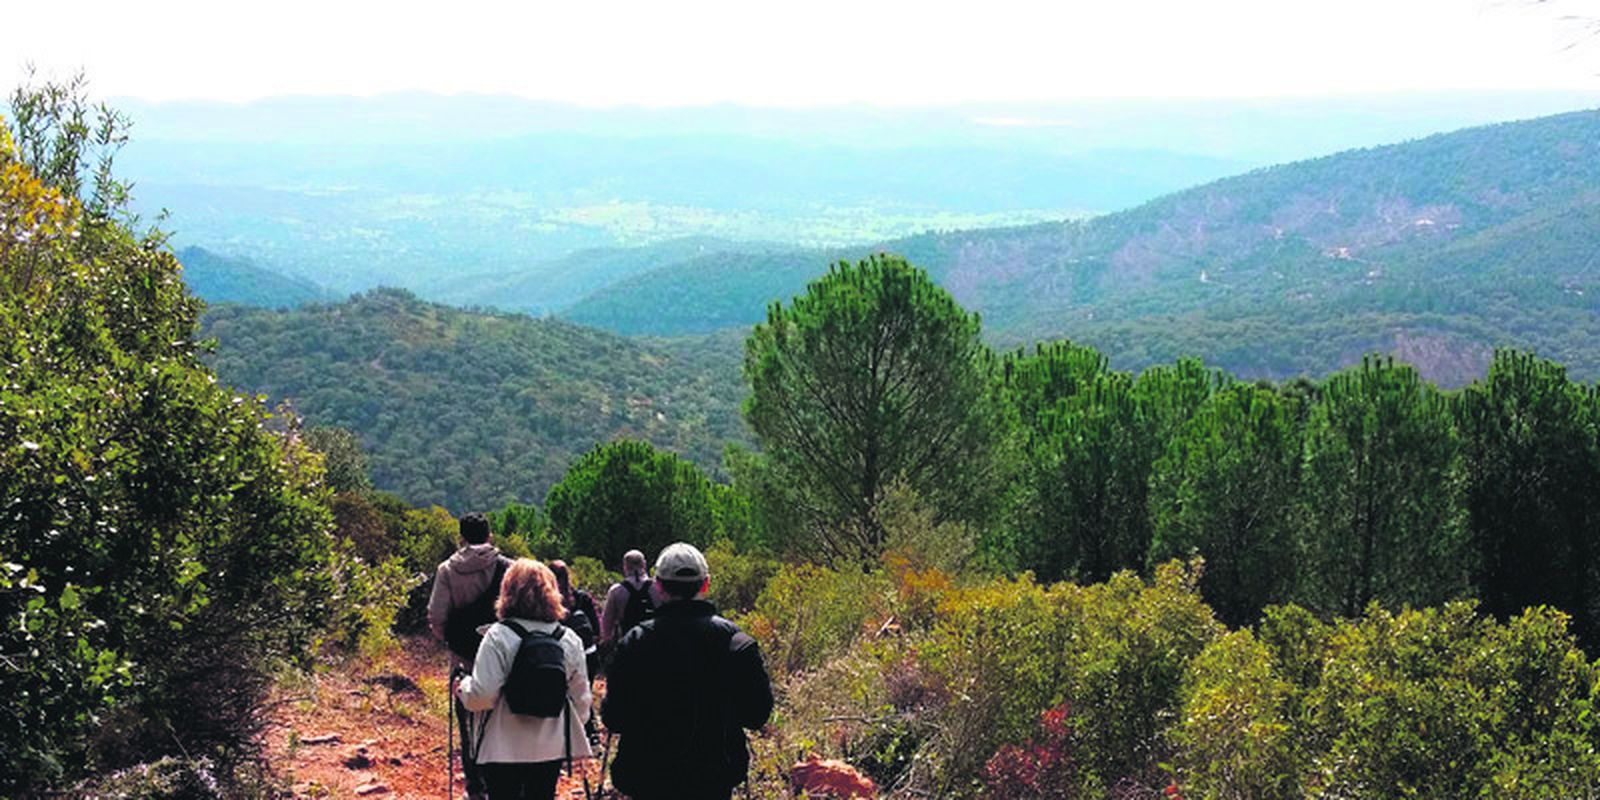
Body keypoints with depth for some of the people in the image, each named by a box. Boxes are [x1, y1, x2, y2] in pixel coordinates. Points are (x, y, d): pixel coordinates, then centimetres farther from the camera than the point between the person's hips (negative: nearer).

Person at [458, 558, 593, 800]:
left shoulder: (498, 636, -13)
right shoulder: (569, 639, 1)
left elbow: (482, 696, -17)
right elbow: (581, 698, 8)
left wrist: (462, 687, 4)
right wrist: (575, 736, 23)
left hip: (504, 750, -4)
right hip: (552, 748, 4)